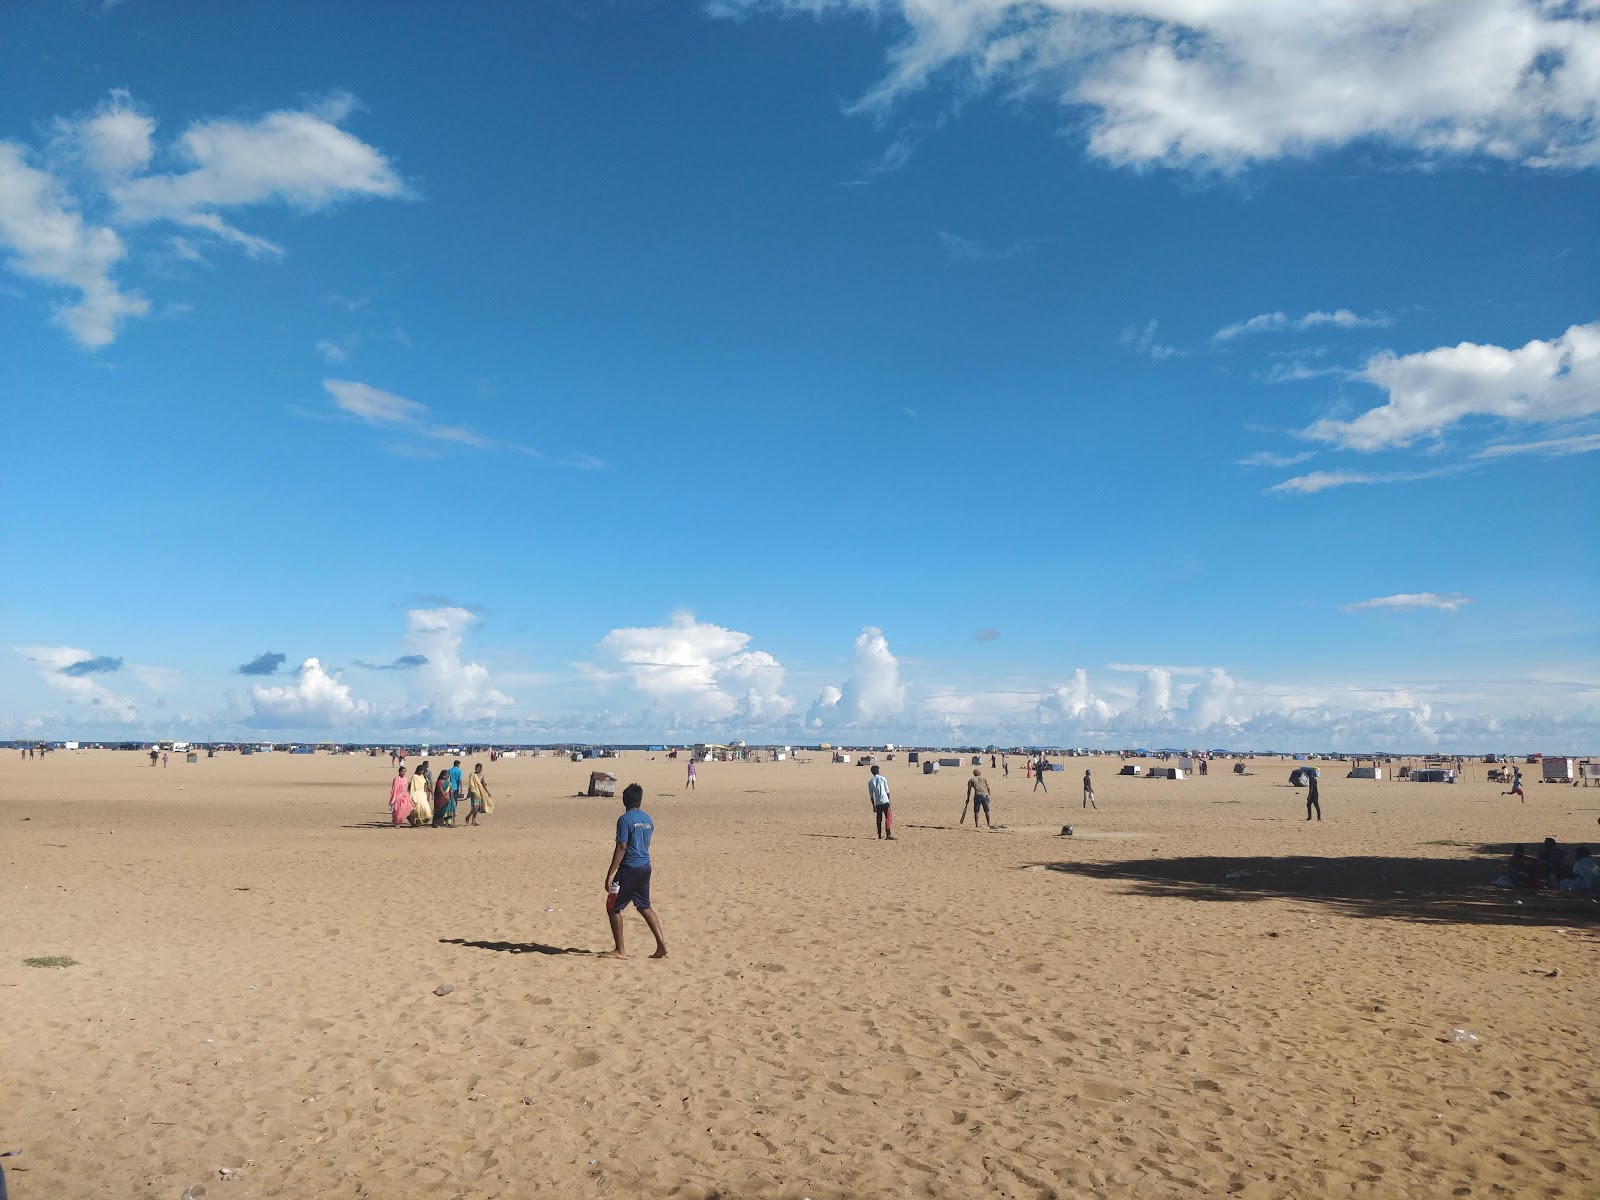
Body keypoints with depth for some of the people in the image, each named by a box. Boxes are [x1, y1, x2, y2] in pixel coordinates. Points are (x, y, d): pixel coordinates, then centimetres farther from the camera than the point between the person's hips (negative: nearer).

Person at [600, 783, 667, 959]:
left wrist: (610, 874, -17)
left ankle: (619, 950, 8)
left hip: (629, 869, -8)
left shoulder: (625, 820, -13)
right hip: (645, 866, 8)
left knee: (613, 907, 5)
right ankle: (661, 945, 10)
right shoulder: (647, 819, 10)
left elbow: (621, 848, -18)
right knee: (644, 906, 17)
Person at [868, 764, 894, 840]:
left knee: (879, 819, 14)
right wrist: (889, 802, 11)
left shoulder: (870, 782, 5)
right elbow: (887, 791, 2)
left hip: (877, 803, 3)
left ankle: (880, 835, 18)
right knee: (888, 818, -3)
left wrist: (874, 806, 16)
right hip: (885, 802, -3)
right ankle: (888, 834, -14)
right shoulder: (883, 779, -1)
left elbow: (871, 795, 9)